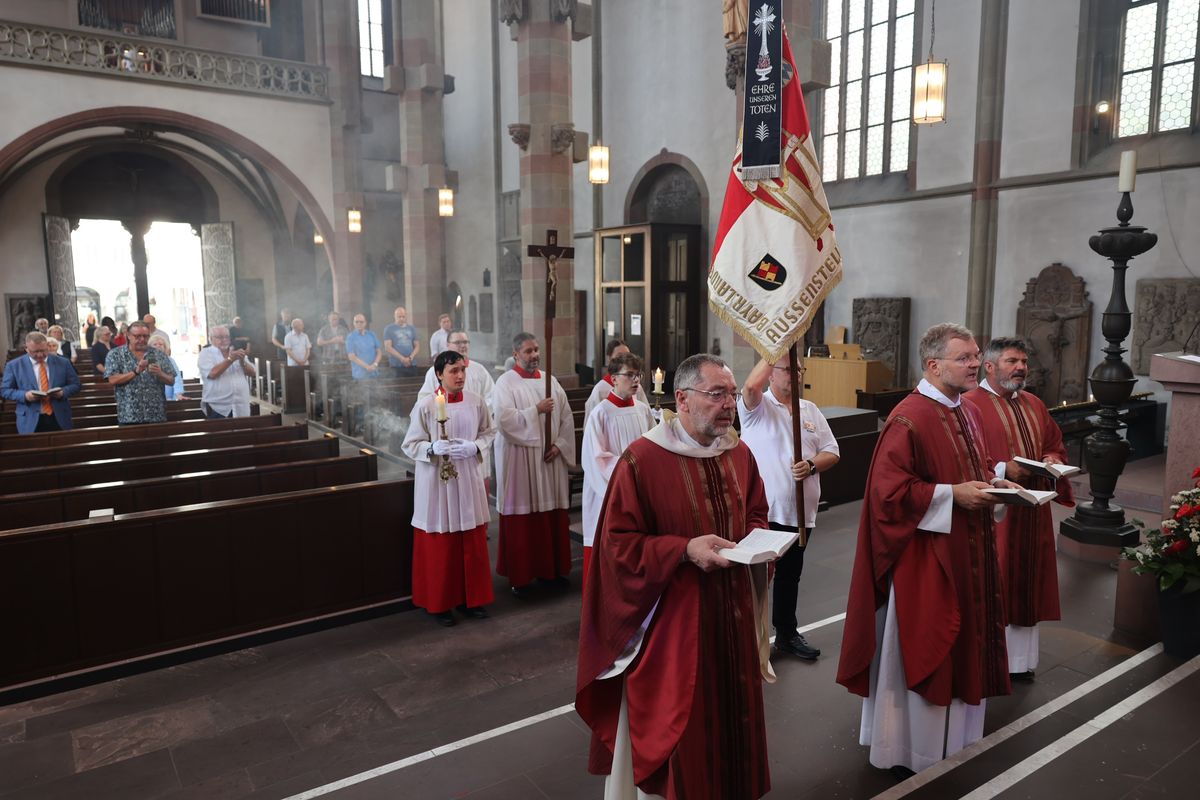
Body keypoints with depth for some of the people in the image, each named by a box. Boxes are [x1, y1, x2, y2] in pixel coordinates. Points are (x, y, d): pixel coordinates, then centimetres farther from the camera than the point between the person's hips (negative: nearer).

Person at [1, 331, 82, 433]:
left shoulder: (63, 362, 5)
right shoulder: (14, 366, 2)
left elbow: (75, 385, 8)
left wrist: (63, 392, -14)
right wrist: (24, 395, -15)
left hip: (60, 419, 1)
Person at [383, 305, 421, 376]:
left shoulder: (412, 329, 14)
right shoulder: (388, 329, 3)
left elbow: (417, 346, 12)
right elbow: (388, 347, -5)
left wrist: (410, 358, -7)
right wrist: (402, 359, -13)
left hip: (412, 365, 4)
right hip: (396, 366, -4)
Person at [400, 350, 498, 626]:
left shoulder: (476, 401, -2)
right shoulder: (425, 405, -11)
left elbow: (489, 432, 9)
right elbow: (410, 445, -6)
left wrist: (474, 447, -11)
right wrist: (433, 448, -24)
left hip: (469, 479, 3)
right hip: (437, 481, -3)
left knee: (473, 542, 11)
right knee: (440, 546, 5)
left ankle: (471, 597, 27)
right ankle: (440, 602, 21)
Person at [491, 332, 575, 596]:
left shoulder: (550, 381, 11)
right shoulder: (505, 382, -4)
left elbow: (567, 417, 8)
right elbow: (503, 418, -17)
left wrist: (560, 445, -4)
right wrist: (536, 410, -17)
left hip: (550, 458, 5)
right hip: (519, 460, -4)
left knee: (553, 514, 7)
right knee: (522, 518, 0)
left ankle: (551, 568, 21)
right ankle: (520, 575, 11)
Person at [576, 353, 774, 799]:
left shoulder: (739, 454, 3)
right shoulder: (641, 459, -18)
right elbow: (619, 544, -16)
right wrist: (685, 550, -26)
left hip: (733, 615, 6)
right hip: (672, 622, -6)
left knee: (733, 715, 19)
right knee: (675, 726, 7)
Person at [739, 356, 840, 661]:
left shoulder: (811, 410, 11)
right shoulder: (757, 407, -7)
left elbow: (832, 452, 9)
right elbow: (750, 386, -31)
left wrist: (812, 465, -12)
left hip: (800, 512, 6)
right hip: (763, 512, -6)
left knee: (790, 575, 20)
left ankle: (787, 633, 36)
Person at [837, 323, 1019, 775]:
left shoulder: (968, 414, 9)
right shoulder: (909, 419, -20)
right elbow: (889, 490, -24)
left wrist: (993, 482, 3)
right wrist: (952, 495, -23)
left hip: (965, 552, 10)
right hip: (923, 557, -9)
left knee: (959, 643, 19)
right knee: (919, 649, 3)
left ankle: (949, 737, 38)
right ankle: (908, 750, 20)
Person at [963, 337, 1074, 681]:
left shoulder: (1034, 406, 13)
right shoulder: (969, 405, -11)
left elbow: (1056, 445, 22)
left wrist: (1053, 459, 0)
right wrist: (1003, 470, -23)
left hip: (1030, 515, 7)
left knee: (1024, 584, 14)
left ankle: (1018, 659, 28)